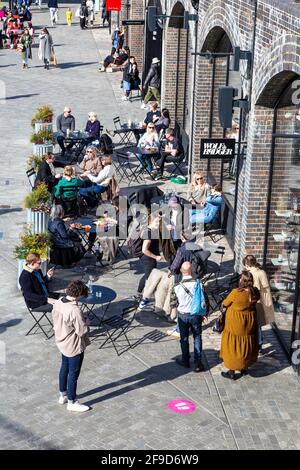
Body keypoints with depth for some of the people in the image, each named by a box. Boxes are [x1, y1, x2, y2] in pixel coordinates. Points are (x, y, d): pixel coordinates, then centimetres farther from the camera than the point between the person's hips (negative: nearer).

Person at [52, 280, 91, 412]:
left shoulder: (58, 302, -8)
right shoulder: (75, 310, -33)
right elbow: (82, 331, -26)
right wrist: (86, 323, -6)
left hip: (62, 343, 8)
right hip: (74, 347, -8)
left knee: (64, 368, 26)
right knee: (73, 374, 9)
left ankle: (62, 395, 43)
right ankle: (71, 402, 24)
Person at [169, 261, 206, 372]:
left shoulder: (177, 287, -18)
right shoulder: (198, 284, -18)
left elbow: (173, 304, -9)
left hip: (182, 315, 0)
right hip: (196, 314, 0)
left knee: (184, 338, 18)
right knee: (197, 338, 14)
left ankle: (185, 361, 32)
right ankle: (197, 363, 16)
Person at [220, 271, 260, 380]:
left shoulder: (235, 293, -26)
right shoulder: (255, 293, -13)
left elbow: (225, 304, -10)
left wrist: (224, 306, 12)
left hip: (235, 325, -5)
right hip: (249, 325, 5)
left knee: (233, 346, 10)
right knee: (246, 345, 22)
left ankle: (231, 372, 20)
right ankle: (245, 368, 37)